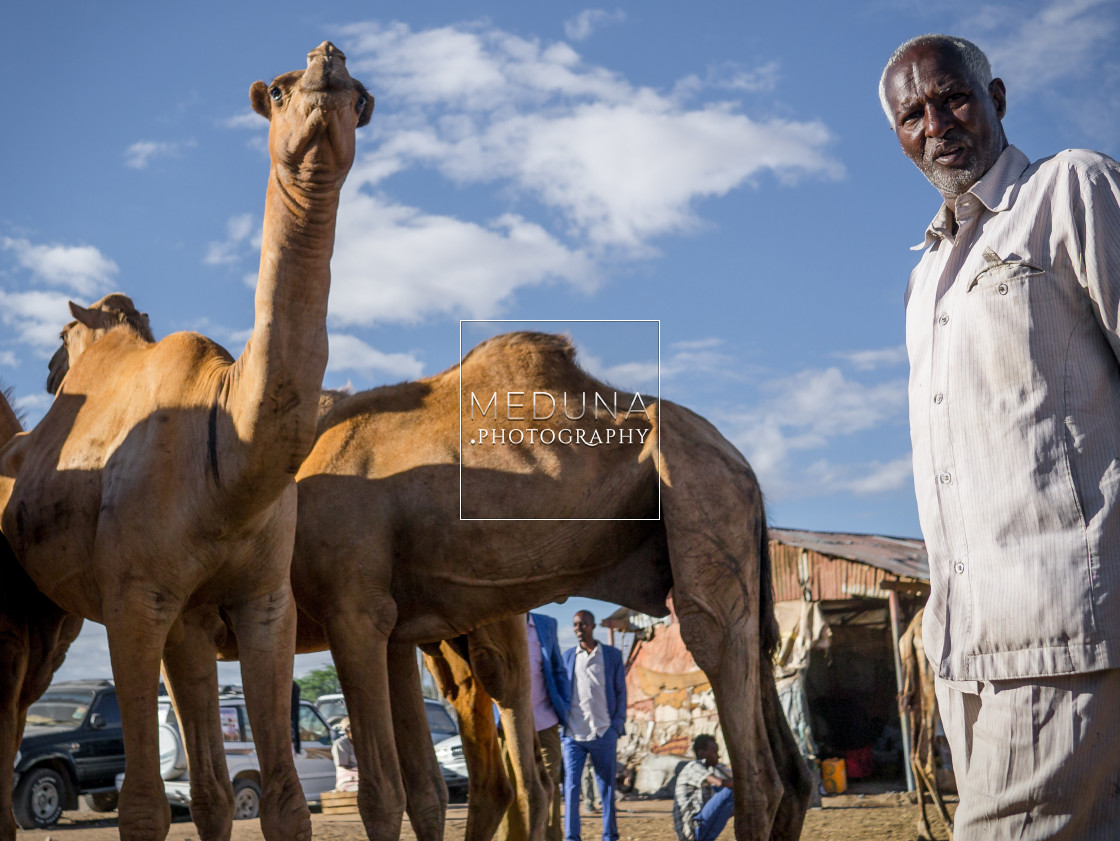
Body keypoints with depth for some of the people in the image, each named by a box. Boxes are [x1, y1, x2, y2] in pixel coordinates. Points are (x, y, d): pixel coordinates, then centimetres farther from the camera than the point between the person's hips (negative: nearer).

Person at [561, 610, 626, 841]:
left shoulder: (612, 655, 8)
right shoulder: (568, 656, 11)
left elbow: (621, 691, 9)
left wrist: (618, 724, 1)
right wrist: (561, 724, 2)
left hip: (603, 733, 0)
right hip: (573, 734, 1)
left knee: (607, 787, 5)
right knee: (571, 787, -5)